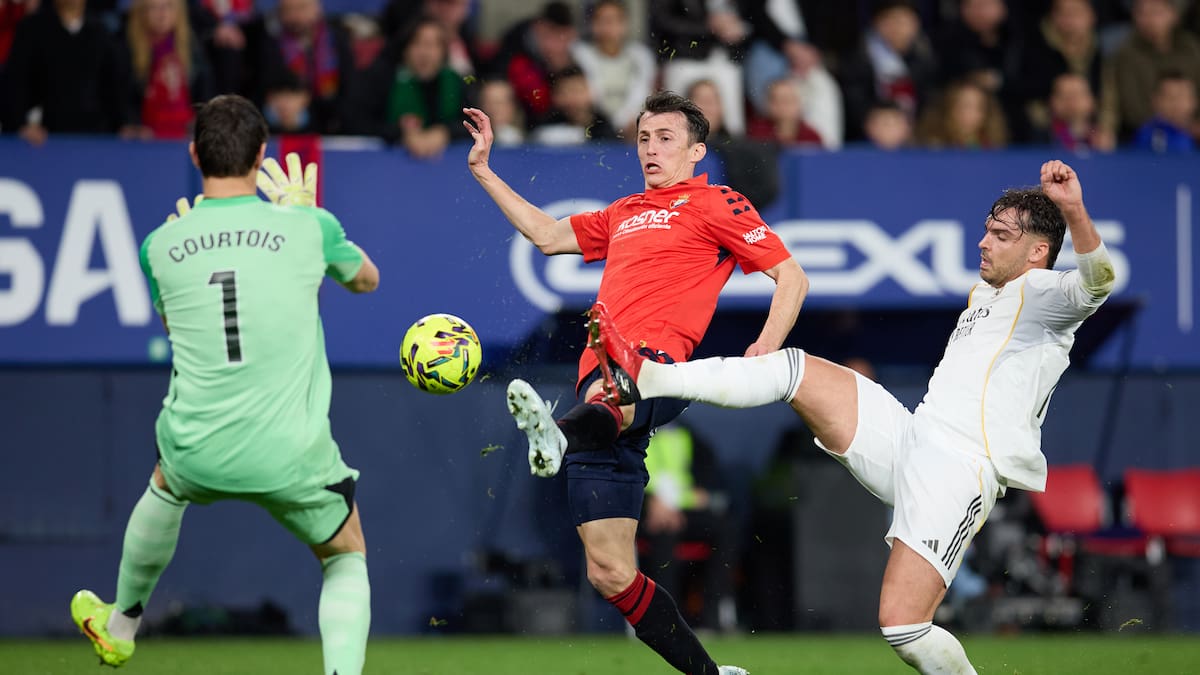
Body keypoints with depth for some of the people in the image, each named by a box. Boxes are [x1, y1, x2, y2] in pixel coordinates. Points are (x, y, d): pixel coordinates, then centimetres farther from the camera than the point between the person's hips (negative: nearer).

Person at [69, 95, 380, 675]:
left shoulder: (160, 246, -2)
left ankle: (120, 625, 57)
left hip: (196, 453, 2)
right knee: (347, 561, 23)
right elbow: (366, 278, 16)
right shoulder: (308, 227, -7)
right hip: (293, 456, -2)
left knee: (165, 486, 39)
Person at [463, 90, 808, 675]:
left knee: (608, 393, -46)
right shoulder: (624, 214, 31)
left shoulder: (714, 205, 11)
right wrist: (482, 170, 39)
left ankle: (560, 436, -79)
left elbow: (791, 276, 5)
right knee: (610, 575, -3)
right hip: (603, 383, 6)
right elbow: (547, 235, 42)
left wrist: (766, 348, -10)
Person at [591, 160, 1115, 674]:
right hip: (909, 435, 8)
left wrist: (1073, 210, -44)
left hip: (959, 471, -8)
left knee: (901, 624, -20)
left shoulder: (1041, 292, -5)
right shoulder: (982, 294, 23)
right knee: (795, 369, 0)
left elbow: (1095, 281, -29)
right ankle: (642, 379, 1)